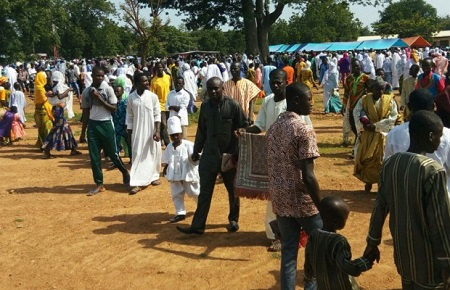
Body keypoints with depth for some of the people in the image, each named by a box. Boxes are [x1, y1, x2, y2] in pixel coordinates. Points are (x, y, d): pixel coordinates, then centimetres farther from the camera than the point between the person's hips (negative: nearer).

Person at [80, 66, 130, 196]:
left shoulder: (108, 89, -6)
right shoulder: (86, 91, 3)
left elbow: (114, 108, -9)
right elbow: (86, 113, 9)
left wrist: (99, 98, -17)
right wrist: (83, 132, 9)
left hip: (106, 124, -3)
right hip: (92, 125, 3)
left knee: (112, 153, 5)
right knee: (94, 156, 3)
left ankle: (125, 172, 32)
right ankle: (99, 184, 13)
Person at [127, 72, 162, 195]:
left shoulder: (153, 96, -6)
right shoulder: (130, 98, -2)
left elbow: (157, 115, -5)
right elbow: (129, 117, 5)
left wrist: (157, 131, -12)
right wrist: (129, 133, 4)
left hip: (151, 130, 0)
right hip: (137, 131, 0)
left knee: (153, 154, 9)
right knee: (138, 155, -1)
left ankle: (154, 176, 30)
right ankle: (136, 183, -1)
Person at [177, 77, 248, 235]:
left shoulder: (233, 105, -9)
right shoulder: (205, 106, 4)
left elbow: (244, 126, -4)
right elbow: (201, 130, 13)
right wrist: (196, 150, 14)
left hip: (230, 154, -3)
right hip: (209, 154, 3)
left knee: (233, 190, 12)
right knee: (204, 191, 3)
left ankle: (233, 220, 31)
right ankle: (198, 225, 6)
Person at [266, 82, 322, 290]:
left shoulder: (273, 127, 7)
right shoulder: (303, 129, -16)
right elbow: (308, 176, -21)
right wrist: (322, 208, -16)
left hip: (279, 199, 7)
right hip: (302, 200, -6)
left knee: (288, 250, 13)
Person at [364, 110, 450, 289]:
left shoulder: (390, 163, -4)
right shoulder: (433, 171, -23)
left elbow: (380, 207, 3)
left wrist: (372, 242, 13)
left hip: (402, 251, 6)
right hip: (428, 259, -6)